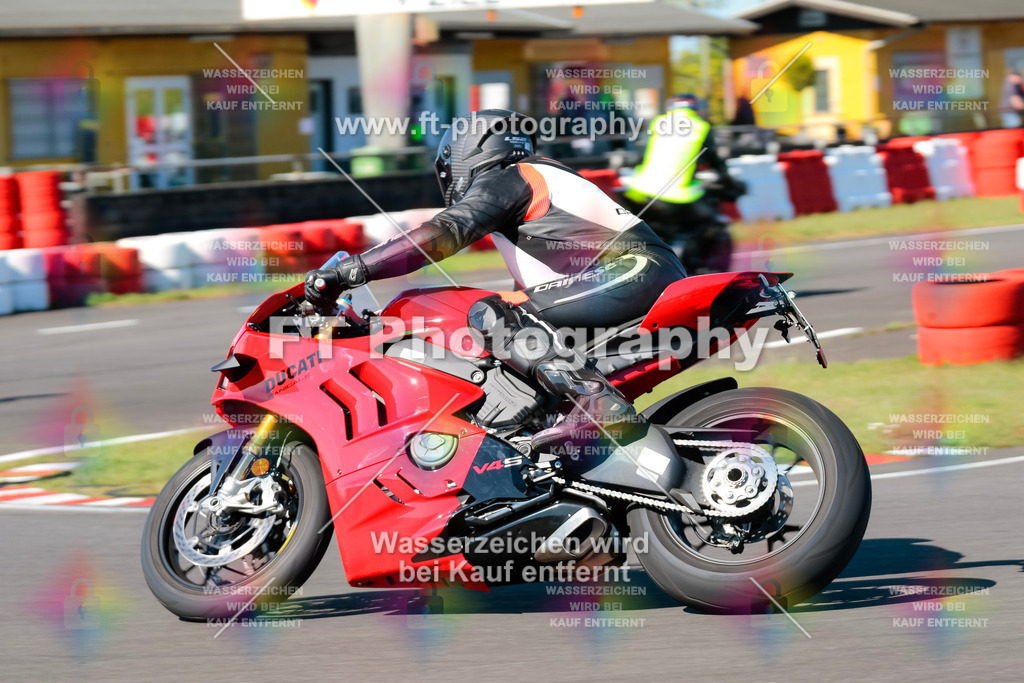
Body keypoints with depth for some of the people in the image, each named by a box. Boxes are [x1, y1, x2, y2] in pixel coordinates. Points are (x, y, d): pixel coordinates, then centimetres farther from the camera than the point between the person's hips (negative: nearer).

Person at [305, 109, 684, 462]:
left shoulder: (503, 179, 2)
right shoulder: (546, 176, 31)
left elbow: (445, 232, -14)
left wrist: (352, 270, -17)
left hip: (634, 272, -10)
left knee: (490, 316, -20)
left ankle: (599, 403, -33)